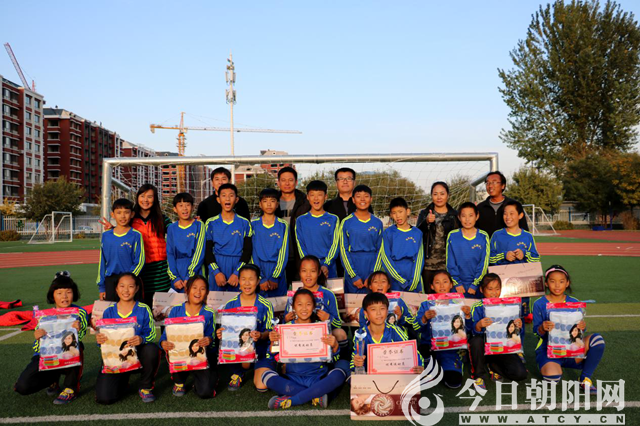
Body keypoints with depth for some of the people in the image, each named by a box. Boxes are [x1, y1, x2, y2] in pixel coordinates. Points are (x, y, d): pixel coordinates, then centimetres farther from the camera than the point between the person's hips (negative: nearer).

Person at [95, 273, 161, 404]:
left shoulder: (143, 309, -3)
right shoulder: (109, 312, 3)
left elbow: (152, 334, -9)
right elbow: (104, 337, 6)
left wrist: (142, 339, -31)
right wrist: (99, 339, -18)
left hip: (138, 354, -1)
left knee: (151, 349, -37)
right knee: (104, 397, -20)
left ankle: (145, 388, -7)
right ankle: (123, 380, 20)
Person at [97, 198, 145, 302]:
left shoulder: (136, 236, -4)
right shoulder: (106, 236, 7)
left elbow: (140, 262, -5)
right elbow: (102, 262, 11)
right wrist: (101, 287, 9)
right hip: (110, 282, 3)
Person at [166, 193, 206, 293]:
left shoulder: (199, 226, 0)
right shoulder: (172, 228, 9)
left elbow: (199, 253, -6)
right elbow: (169, 254, 6)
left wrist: (189, 277, -12)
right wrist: (175, 278, -5)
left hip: (195, 276, -2)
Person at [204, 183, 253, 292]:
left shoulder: (245, 223, 5)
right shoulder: (211, 223, 7)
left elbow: (248, 250, 1)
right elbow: (207, 250, 4)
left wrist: (237, 273, -10)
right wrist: (216, 272, -9)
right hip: (217, 267, 1)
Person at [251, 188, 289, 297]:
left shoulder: (283, 225, 5)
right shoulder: (254, 225, 5)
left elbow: (283, 252, 0)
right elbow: (252, 251, 0)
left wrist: (275, 277, -9)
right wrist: (260, 278, -9)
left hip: (278, 271, 0)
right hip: (258, 269, 0)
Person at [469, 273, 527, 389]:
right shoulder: (478, 307, -4)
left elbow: (517, 332, 2)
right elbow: (474, 331, -16)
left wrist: (519, 326, -22)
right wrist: (479, 325, -40)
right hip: (485, 346, -2)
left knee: (520, 374, -18)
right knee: (476, 341, -36)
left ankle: (493, 366, 13)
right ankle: (479, 375, -11)